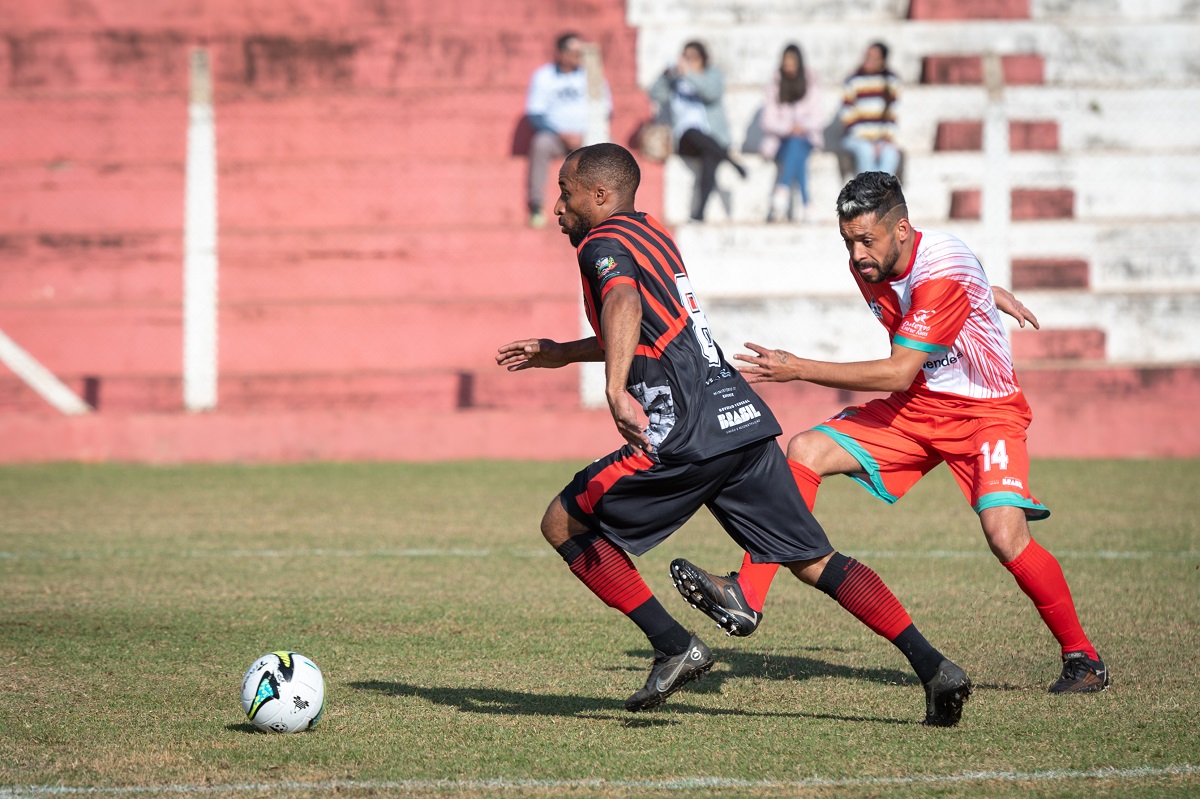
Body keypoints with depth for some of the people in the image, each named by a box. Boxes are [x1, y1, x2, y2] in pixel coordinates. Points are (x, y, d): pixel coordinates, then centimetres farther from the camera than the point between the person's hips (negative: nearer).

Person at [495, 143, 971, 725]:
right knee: (814, 562, 8)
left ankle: (675, 648, -2)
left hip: (688, 436, -9)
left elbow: (625, 305, -27)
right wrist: (562, 353, 45)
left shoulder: (603, 245, -3)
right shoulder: (652, 234, 24)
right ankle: (933, 667, -3)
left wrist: (616, 390, -42)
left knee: (563, 525, 4)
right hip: (745, 419, 9)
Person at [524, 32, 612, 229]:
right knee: (541, 143, -35)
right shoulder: (543, 76, 0)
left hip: (587, 135, 1)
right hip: (555, 134, -1)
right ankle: (536, 208, -30)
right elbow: (535, 115, -5)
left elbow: (606, 110, 5)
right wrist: (563, 135, -18)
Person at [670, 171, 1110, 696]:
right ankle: (747, 597, -14)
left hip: (985, 412, -7)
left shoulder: (944, 275, -28)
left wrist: (800, 370, -30)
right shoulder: (868, 265, -4)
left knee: (1005, 534, -26)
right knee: (806, 451, -10)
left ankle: (1081, 656, -7)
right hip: (914, 410, 7)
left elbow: (898, 373, -31)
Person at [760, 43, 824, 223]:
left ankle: (781, 194, -58)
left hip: (806, 136, 0)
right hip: (780, 139, 0)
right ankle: (806, 206, -52)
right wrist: (789, 128, -18)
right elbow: (769, 120, 0)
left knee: (796, 145, -38)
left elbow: (816, 118, 4)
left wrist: (802, 127, -18)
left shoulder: (810, 83, 10)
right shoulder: (775, 85, 8)